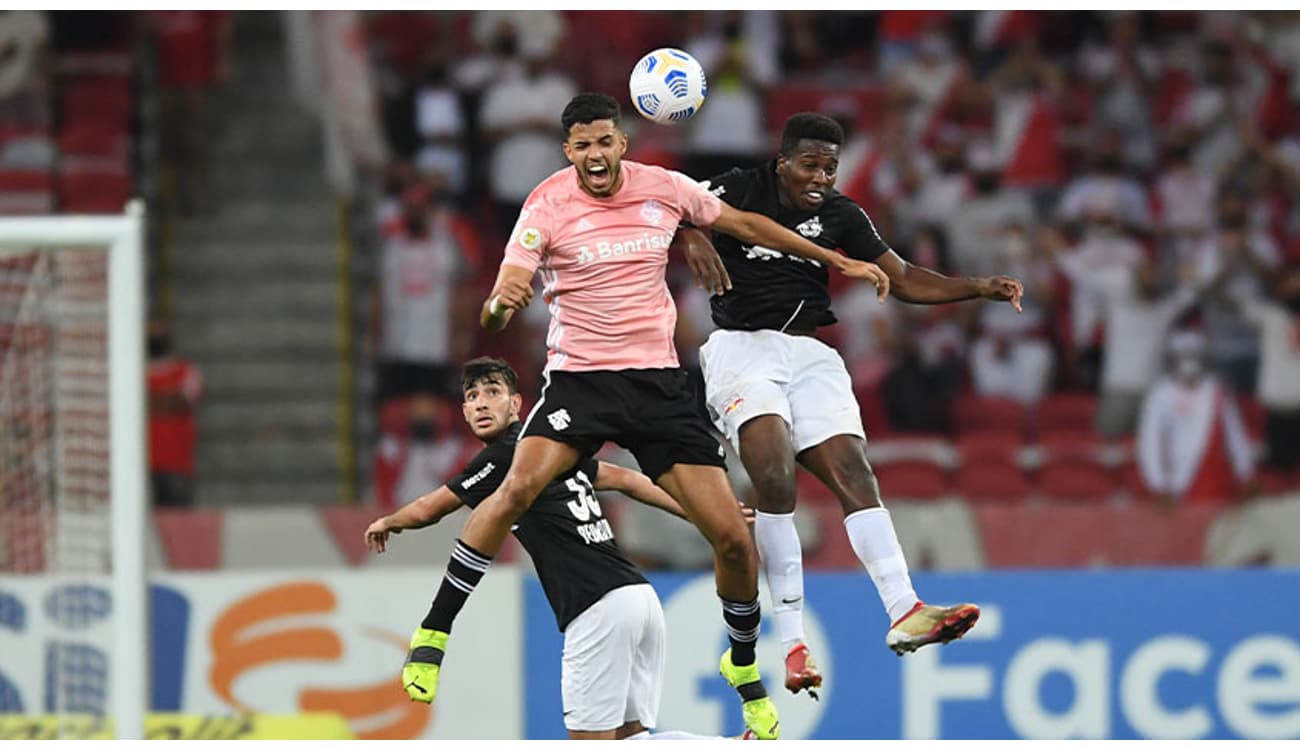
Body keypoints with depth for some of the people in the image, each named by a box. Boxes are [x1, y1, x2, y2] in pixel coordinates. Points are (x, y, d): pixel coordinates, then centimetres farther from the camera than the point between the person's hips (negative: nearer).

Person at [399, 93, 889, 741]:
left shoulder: (664, 188, -1)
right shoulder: (548, 206, -9)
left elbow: (745, 225, 15)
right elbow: (496, 315, -14)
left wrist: (838, 261, 18)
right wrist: (501, 304, -39)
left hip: (659, 382, 2)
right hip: (579, 378, -2)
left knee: (732, 537, -4)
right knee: (518, 488, -29)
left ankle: (745, 668, 22)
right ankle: (433, 634, -17)